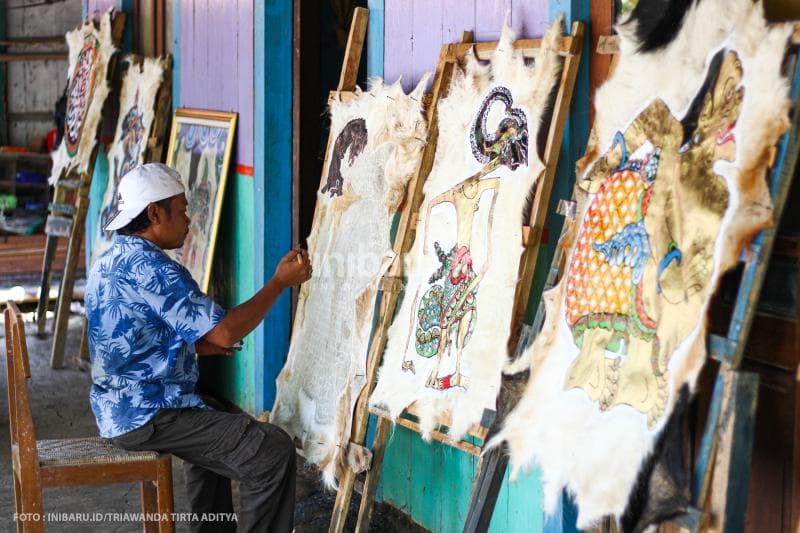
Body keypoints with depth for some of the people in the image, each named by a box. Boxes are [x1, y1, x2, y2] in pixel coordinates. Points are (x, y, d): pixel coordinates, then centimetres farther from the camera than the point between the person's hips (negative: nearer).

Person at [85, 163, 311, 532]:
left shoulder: (108, 263, 12)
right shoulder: (151, 267, -20)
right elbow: (226, 331, -23)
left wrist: (195, 346, 13)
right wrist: (280, 282, -13)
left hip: (116, 409, 11)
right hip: (147, 416, -11)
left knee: (214, 432, 35)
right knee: (273, 451, -14)